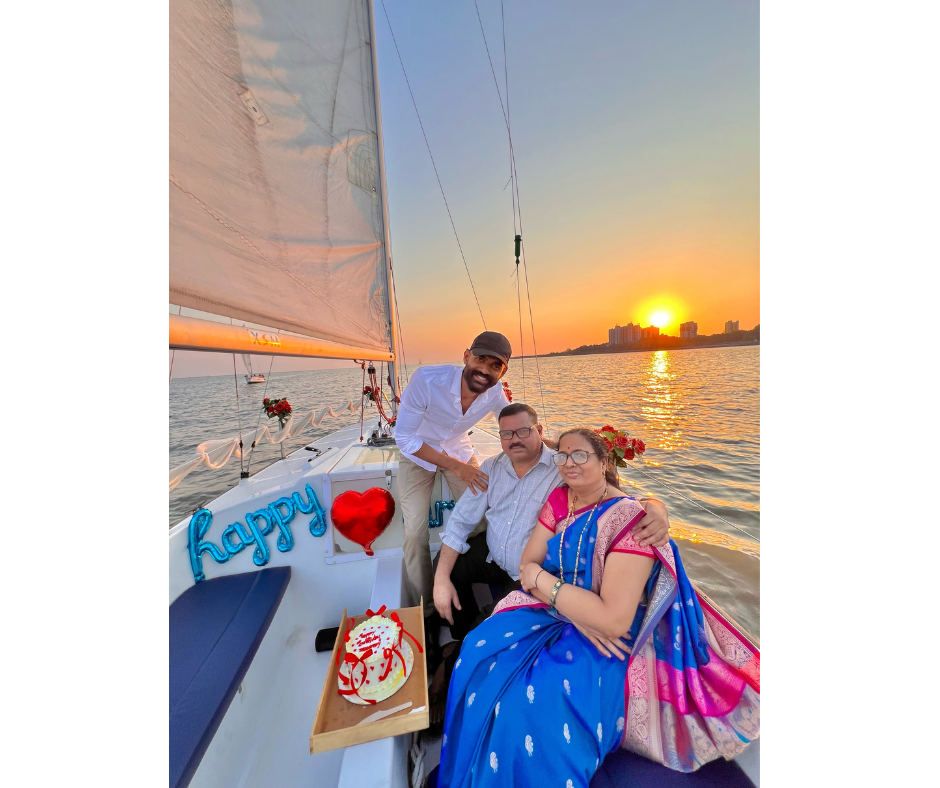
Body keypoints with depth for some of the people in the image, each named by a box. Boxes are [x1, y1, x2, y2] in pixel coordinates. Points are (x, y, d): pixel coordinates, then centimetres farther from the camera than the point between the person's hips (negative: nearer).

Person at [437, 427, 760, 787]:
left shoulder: (629, 519, -22)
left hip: (607, 644, -5)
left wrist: (539, 578, -19)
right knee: (480, 655, -12)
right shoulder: (559, 500, -3)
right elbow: (527, 566, -3)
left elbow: (614, 620, -26)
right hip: (553, 618, 6)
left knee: (530, 707, -26)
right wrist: (578, 611, -18)